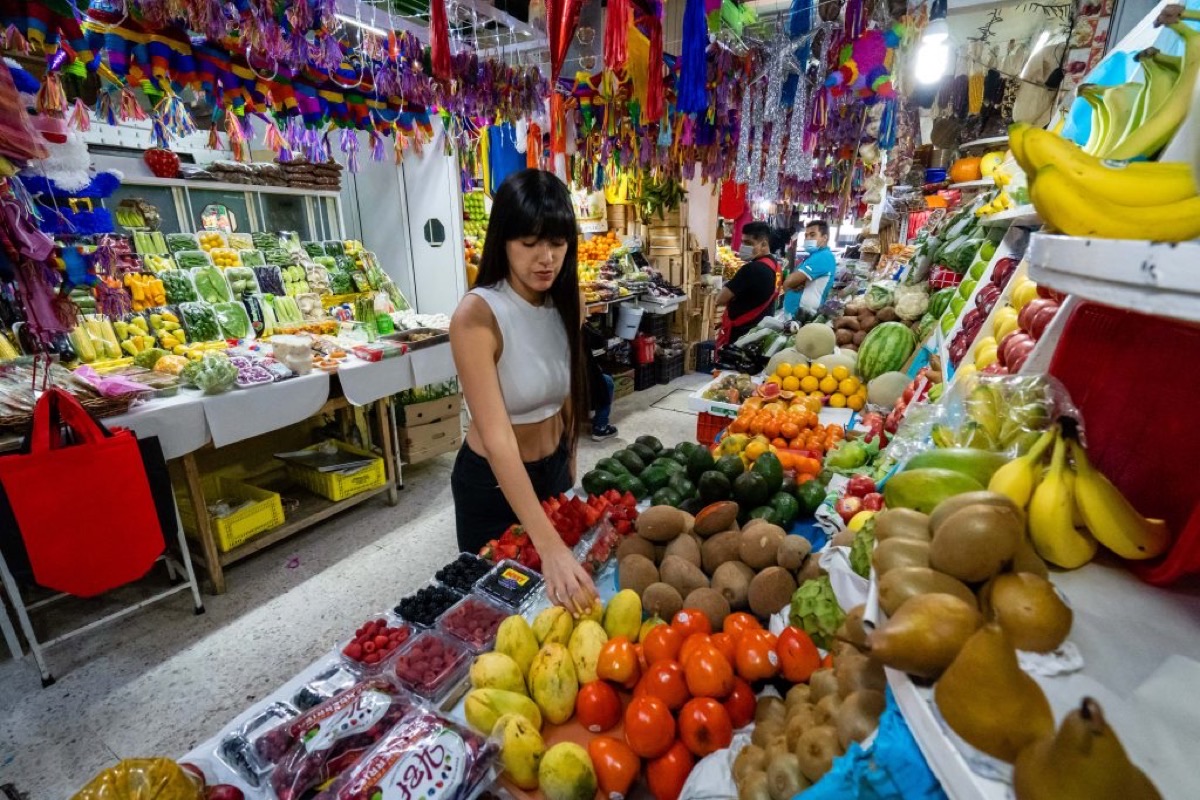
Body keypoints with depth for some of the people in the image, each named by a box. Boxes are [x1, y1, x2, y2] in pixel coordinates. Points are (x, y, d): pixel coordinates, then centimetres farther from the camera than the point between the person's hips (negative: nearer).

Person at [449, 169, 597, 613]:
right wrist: (550, 547, -38)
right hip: (492, 482, -5)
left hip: (554, 469, 6)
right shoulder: (477, 315, -26)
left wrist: (569, 469, 12)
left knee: (558, 598, 26)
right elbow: (497, 438, -32)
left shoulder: (567, 303, -6)